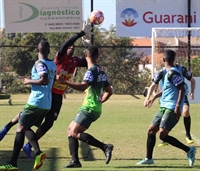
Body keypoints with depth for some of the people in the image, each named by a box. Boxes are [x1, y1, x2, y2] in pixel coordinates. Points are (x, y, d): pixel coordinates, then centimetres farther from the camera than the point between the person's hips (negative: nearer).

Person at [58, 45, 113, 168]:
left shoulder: (91, 71, -13)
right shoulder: (101, 71, 15)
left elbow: (83, 86, -30)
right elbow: (109, 91, 22)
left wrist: (64, 82, -30)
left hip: (89, 108, -9)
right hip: (95, 107, 9)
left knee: (74, 133, -12)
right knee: (71, 130, 12)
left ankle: (105, 147, -17)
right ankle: (75, 161, 6)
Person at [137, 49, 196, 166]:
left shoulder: (173, 73, -14)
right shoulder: (168, 73, 15)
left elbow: (182, 89, -21)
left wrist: (178, 106, -26)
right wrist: (155, 97, 38)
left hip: (172, 109, -10)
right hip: (164, 107, 10)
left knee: (163, 135, -16)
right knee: (151, 130, 10)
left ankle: (189, 150, -9)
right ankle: (149, 158, 20)